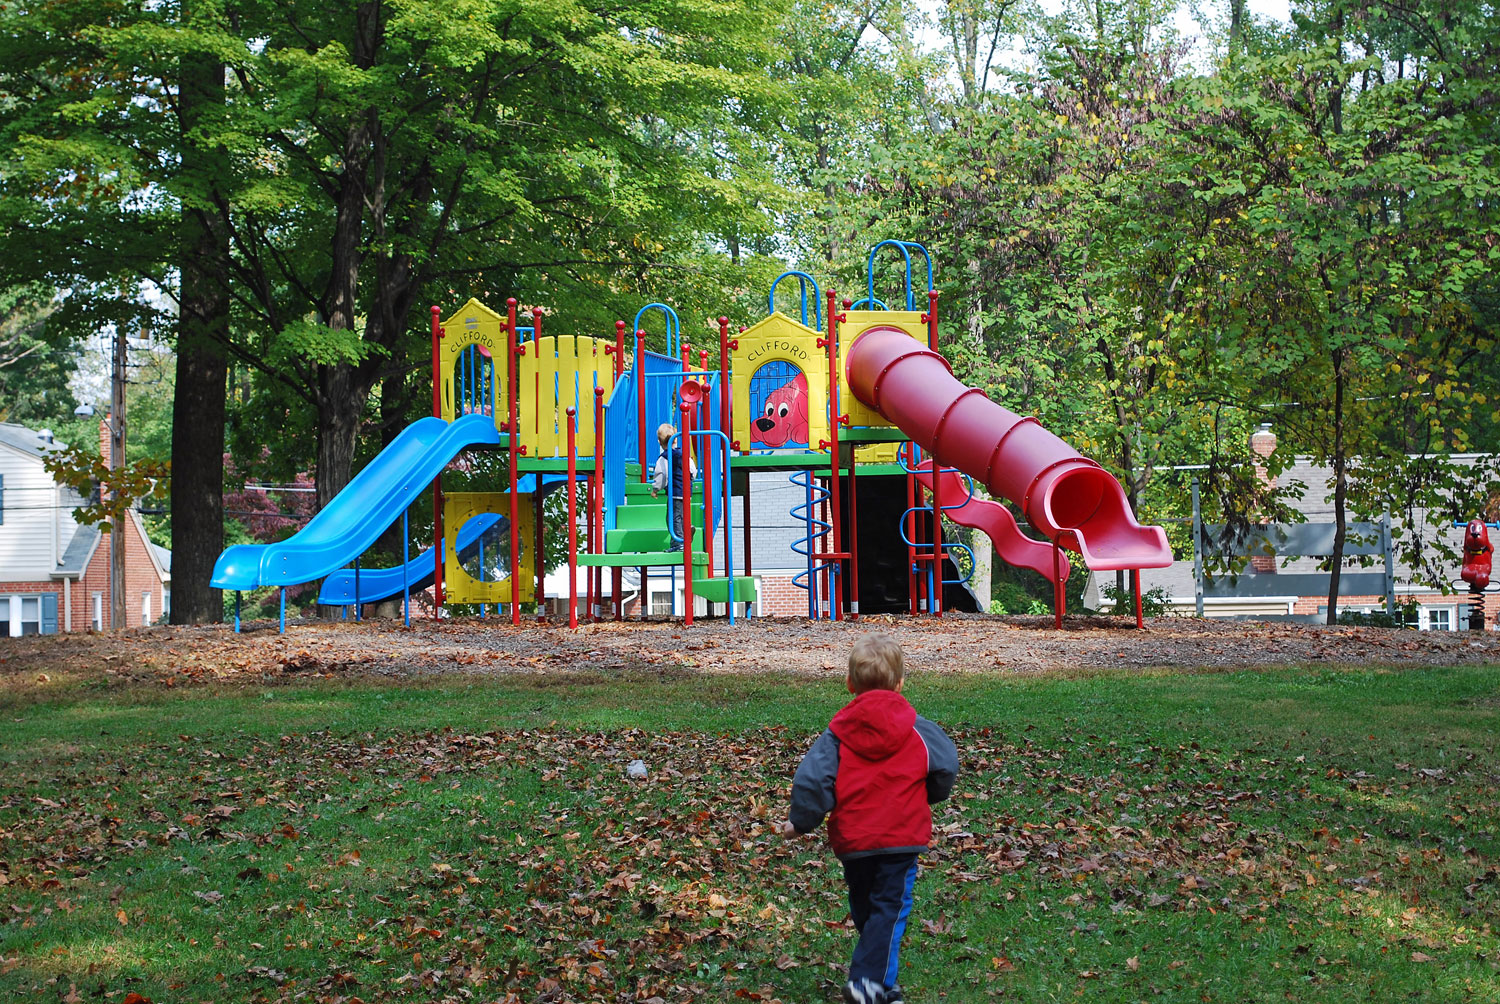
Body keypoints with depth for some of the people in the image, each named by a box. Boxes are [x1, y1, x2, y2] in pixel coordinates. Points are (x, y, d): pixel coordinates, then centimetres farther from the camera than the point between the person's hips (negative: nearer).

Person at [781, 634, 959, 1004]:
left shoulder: (837, 732, 0)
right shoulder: (917, 729, 0)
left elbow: (812, 778, -7)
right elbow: (946, 766, 3)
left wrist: (800, 821, 6)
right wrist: (928, 796, 23)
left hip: (851, 838, 2)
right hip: (902, 837, -2)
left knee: (863, 907, 18)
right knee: (889, 908, 1)